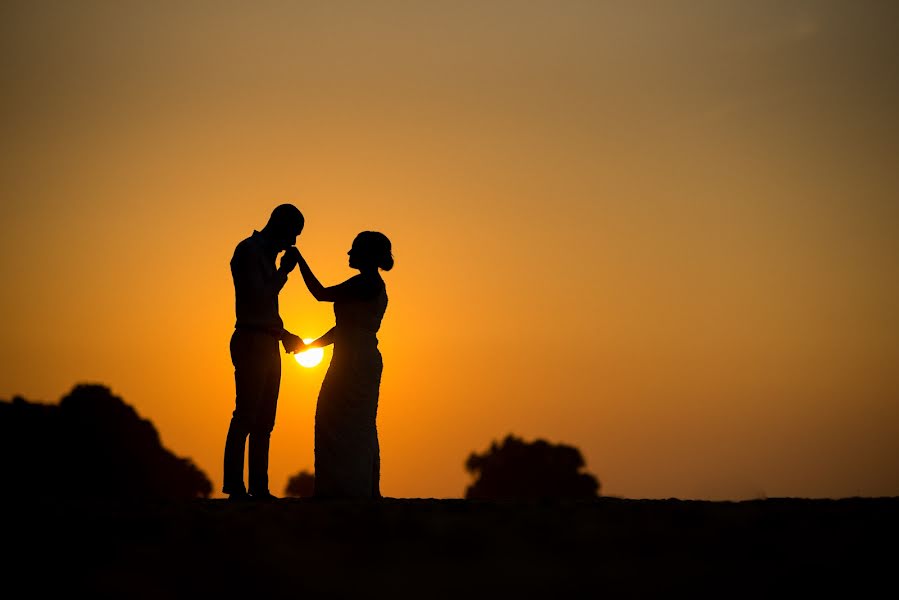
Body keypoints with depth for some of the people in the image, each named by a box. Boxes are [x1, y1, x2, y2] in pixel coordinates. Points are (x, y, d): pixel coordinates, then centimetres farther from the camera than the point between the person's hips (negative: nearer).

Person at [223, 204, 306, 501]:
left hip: (267, 343, 10)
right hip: (251, 341, -10)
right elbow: (259, 298, -17)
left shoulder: (266, 253, 19)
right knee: (246, 416, -11)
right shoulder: (248, 250, -9)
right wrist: (284, 271, -9)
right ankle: (235, 487, -13)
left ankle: (259, 488, 8)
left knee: (264, 421, 7)